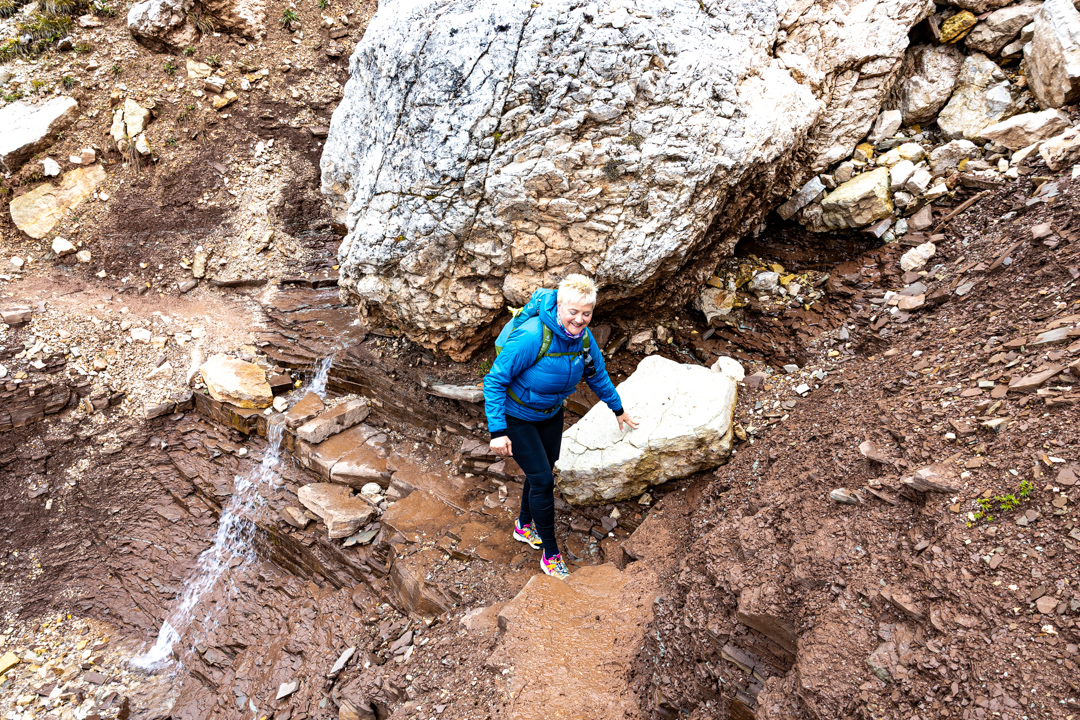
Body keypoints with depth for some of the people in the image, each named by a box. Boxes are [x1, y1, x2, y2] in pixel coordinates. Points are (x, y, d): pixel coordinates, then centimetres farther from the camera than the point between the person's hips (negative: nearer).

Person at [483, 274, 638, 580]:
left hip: (551, 413, 7)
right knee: (542, 479, -5)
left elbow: (597, 374, 7)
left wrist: (618, 408, 19)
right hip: (516, 415, -6)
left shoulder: (584, 337, -14)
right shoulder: (532, 336, -35)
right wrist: (497, 431, -30)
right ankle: (550, 553, 13)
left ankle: (524, 526, 45)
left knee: (542, 471, 18)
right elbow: (494, 381, -28)